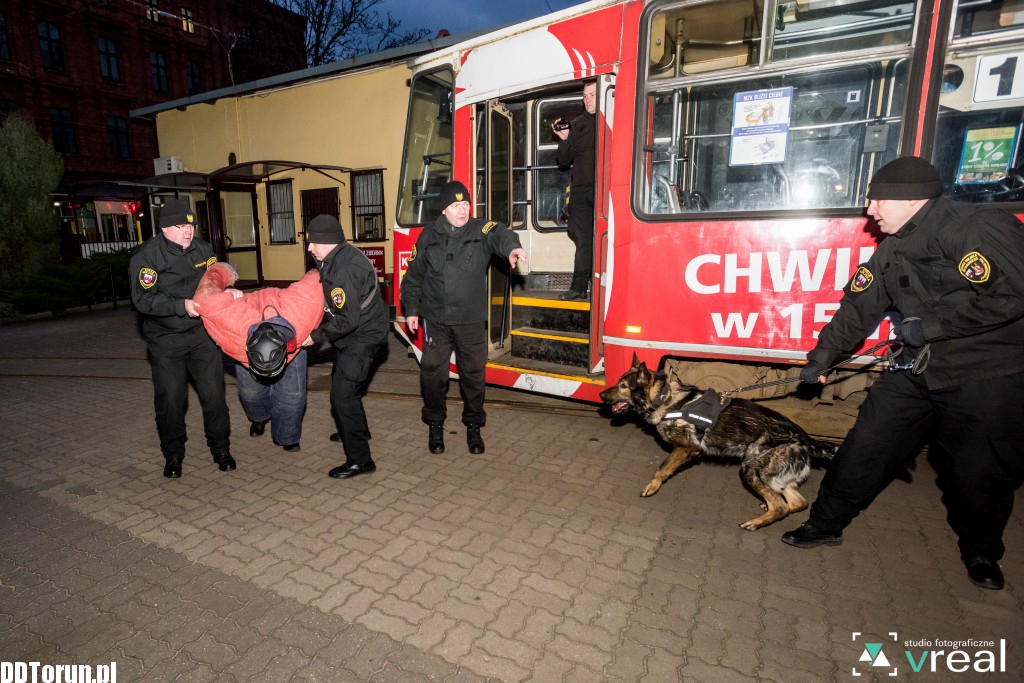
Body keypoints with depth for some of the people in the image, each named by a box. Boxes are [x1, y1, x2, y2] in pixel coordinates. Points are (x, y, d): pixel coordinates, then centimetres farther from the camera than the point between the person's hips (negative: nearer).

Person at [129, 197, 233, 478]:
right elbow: (143, 300, -17)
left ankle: (220, 448, 20)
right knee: (170, 398, 4)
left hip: (202, 332, 2)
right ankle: (173, 454, 23)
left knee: (213, 393, 4)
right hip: (165, 338, -2)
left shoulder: (203, 248, 1)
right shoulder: (146, 256, -10)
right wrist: (182, 305, -28)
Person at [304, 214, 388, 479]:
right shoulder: (339, 258, 5)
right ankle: (357, 431, 47)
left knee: (343, 395, -12)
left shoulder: (344, 270, -28)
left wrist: (316, 336, -16)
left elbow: (348, 320, -27)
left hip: (362, 337, -11)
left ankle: (360, 460, -3)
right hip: (354, 335, 11)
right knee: (341, 382, 26)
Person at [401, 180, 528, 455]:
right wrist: (411, 310, 7)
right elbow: (413, 276, 9)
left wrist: (511, 247, -49)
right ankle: (435, 425, 27)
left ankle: (473, 426, 26)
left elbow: (499, 235, -26)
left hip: (472, 321, -1)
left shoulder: (481, 230, -2)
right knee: (432, 372, 6)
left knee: (473, 373, 8)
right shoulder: (429, 236, 3)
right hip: (436, 320, 1)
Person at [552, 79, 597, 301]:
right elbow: (564, 162, 13)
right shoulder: (577, 125, 16)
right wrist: (564, 139, -1)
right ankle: (579, 288, 7)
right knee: (584, 240, 4)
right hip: (581, 190, 3)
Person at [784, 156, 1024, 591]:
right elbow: (859, 307, 8)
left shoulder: (978, 228, -18)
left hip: (988, 378, -6)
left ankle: (981, 552, 37)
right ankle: (825, 524, 18)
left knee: (979, 473, 9)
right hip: (918, 372, 6)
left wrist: (930, 324, -21)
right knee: (865, 448, 5)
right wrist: (822, 355, 8)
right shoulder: (892, 251, 6)